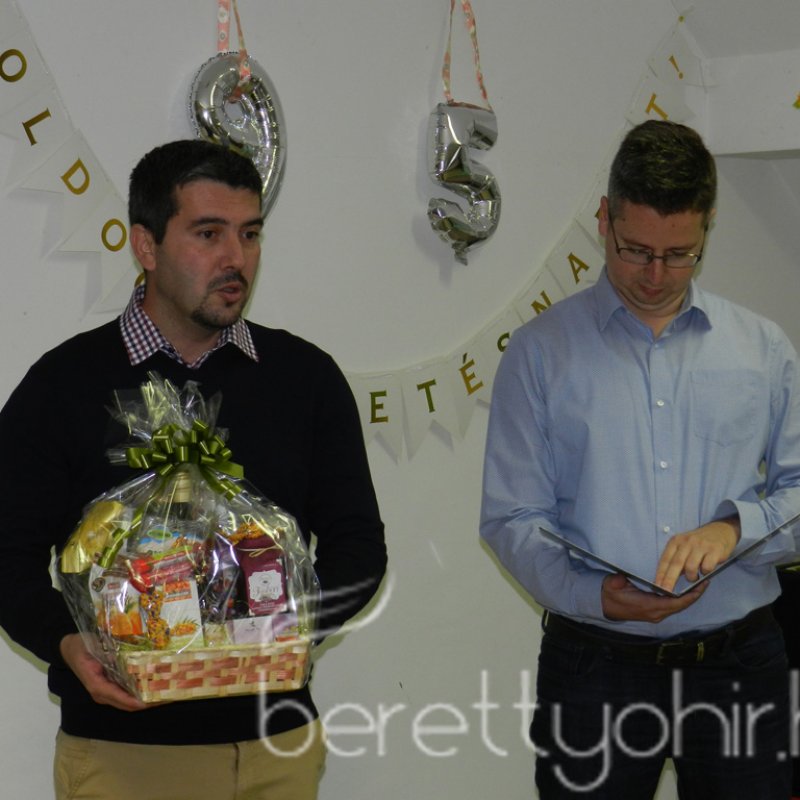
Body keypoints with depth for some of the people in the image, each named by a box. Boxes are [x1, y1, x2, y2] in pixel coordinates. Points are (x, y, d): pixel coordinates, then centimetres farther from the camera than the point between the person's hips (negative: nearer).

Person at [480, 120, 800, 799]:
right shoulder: (541, 351, 2)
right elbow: (511, 519, -2)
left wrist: (736, 526, -12)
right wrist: (593, 593, -19)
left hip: (740, 662, 2)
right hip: (596, 664, -2)